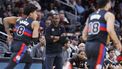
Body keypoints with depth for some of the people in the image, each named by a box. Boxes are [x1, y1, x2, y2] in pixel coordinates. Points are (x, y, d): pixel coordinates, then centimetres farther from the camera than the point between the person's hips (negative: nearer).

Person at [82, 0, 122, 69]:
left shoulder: (90, 16, 21)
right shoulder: (109, 15, 0)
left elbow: (84, 34, 21)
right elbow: (110, 30, -17)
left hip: (88, 45, 8)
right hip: (99, 46, -8)